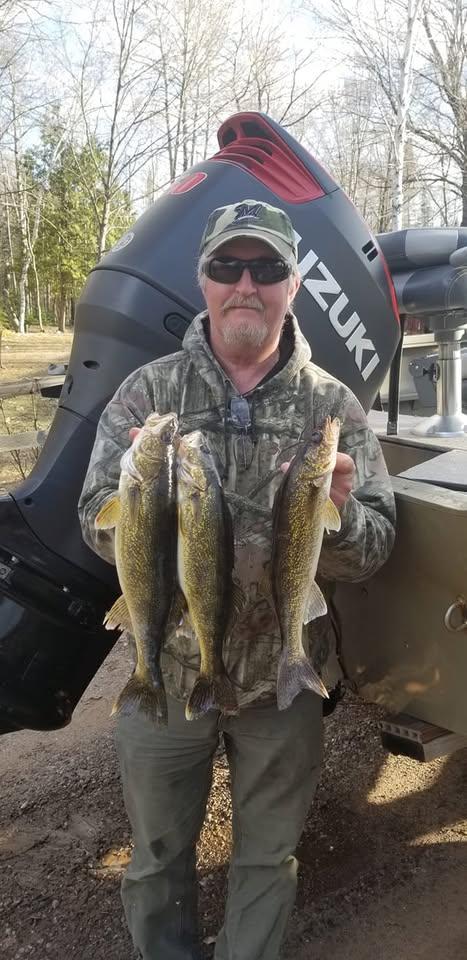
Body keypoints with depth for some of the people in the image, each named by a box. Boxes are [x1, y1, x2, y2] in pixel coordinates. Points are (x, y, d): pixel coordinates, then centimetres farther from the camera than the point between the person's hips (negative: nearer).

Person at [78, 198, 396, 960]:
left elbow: (375, 550, -7)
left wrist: (339, 513, -30)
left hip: (286, 677, 1)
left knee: (269, 855, 22)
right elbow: (97, 530, -9)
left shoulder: (333, 405, -6)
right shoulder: (149, 390, -6)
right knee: (158, 853, 21)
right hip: (165, 669, 0)